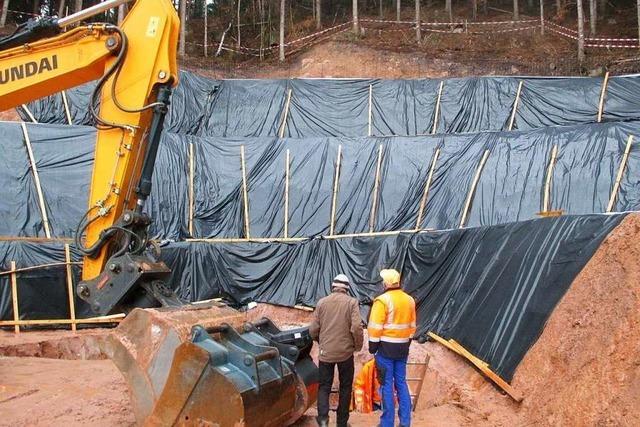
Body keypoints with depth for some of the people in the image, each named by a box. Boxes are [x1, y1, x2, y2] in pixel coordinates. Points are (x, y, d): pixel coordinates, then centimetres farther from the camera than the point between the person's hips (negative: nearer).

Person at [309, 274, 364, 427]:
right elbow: (356, 327, -15)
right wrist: (358, 345, 2)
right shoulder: (351, 302, -5)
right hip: (345, 351, -1)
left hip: (325, 351, 1)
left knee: (324, 386, 11)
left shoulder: (322, 302, 1)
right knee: (345, 386, 14)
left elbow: (313, 329, 1)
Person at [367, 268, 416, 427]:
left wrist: (373, 346, -7)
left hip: (386, 346, -6)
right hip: (402, 347, 6)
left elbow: (376, 327, -16)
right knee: (401, 382, 13)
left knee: (387, 384, 1)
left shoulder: (383, 300, -15)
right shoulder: (409, 300, 8)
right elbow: (412, 326, 15)